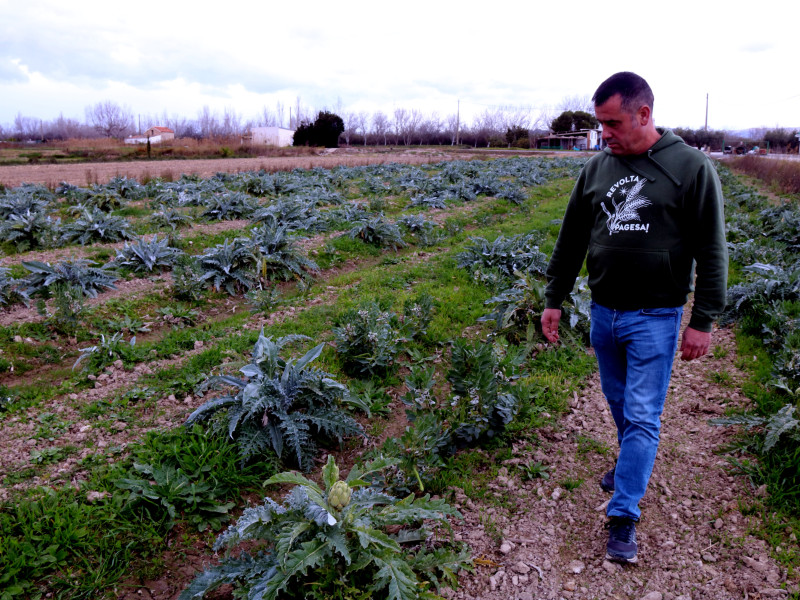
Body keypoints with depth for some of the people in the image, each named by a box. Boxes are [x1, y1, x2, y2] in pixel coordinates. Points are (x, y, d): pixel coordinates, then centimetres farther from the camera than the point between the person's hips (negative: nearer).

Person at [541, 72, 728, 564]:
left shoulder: (691, 167, -9)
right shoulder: (598, 168, 4)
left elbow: (711, 251, -7)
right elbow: (571, 240, 10)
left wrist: (704, 320, -10)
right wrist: (554, 298, 9)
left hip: (655, 317, -4)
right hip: (604, 312, 5)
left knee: (642, 416, -1)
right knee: (619, 404, 18)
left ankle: (623, 516, 7)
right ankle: (635, 463, 43)